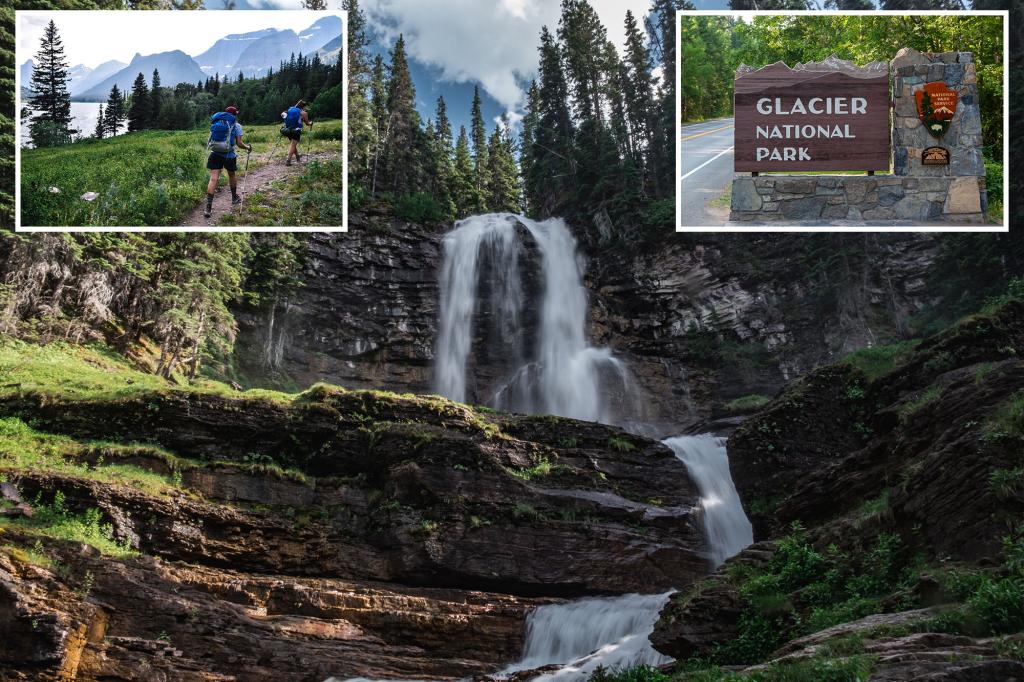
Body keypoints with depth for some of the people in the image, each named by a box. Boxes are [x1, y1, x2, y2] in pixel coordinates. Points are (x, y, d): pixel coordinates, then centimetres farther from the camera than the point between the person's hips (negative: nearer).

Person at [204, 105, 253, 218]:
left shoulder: (216, 123, 10)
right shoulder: (236, 126, 0)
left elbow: (211, 140, 11)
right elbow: (239, 143, -4)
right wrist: (248, 147, 15)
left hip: (215, 153, 2)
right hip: (229, 154, -2)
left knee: (213, 178, -5)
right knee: (231, 175, 23)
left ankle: (208, 207, -15)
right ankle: (235, 198, 44)